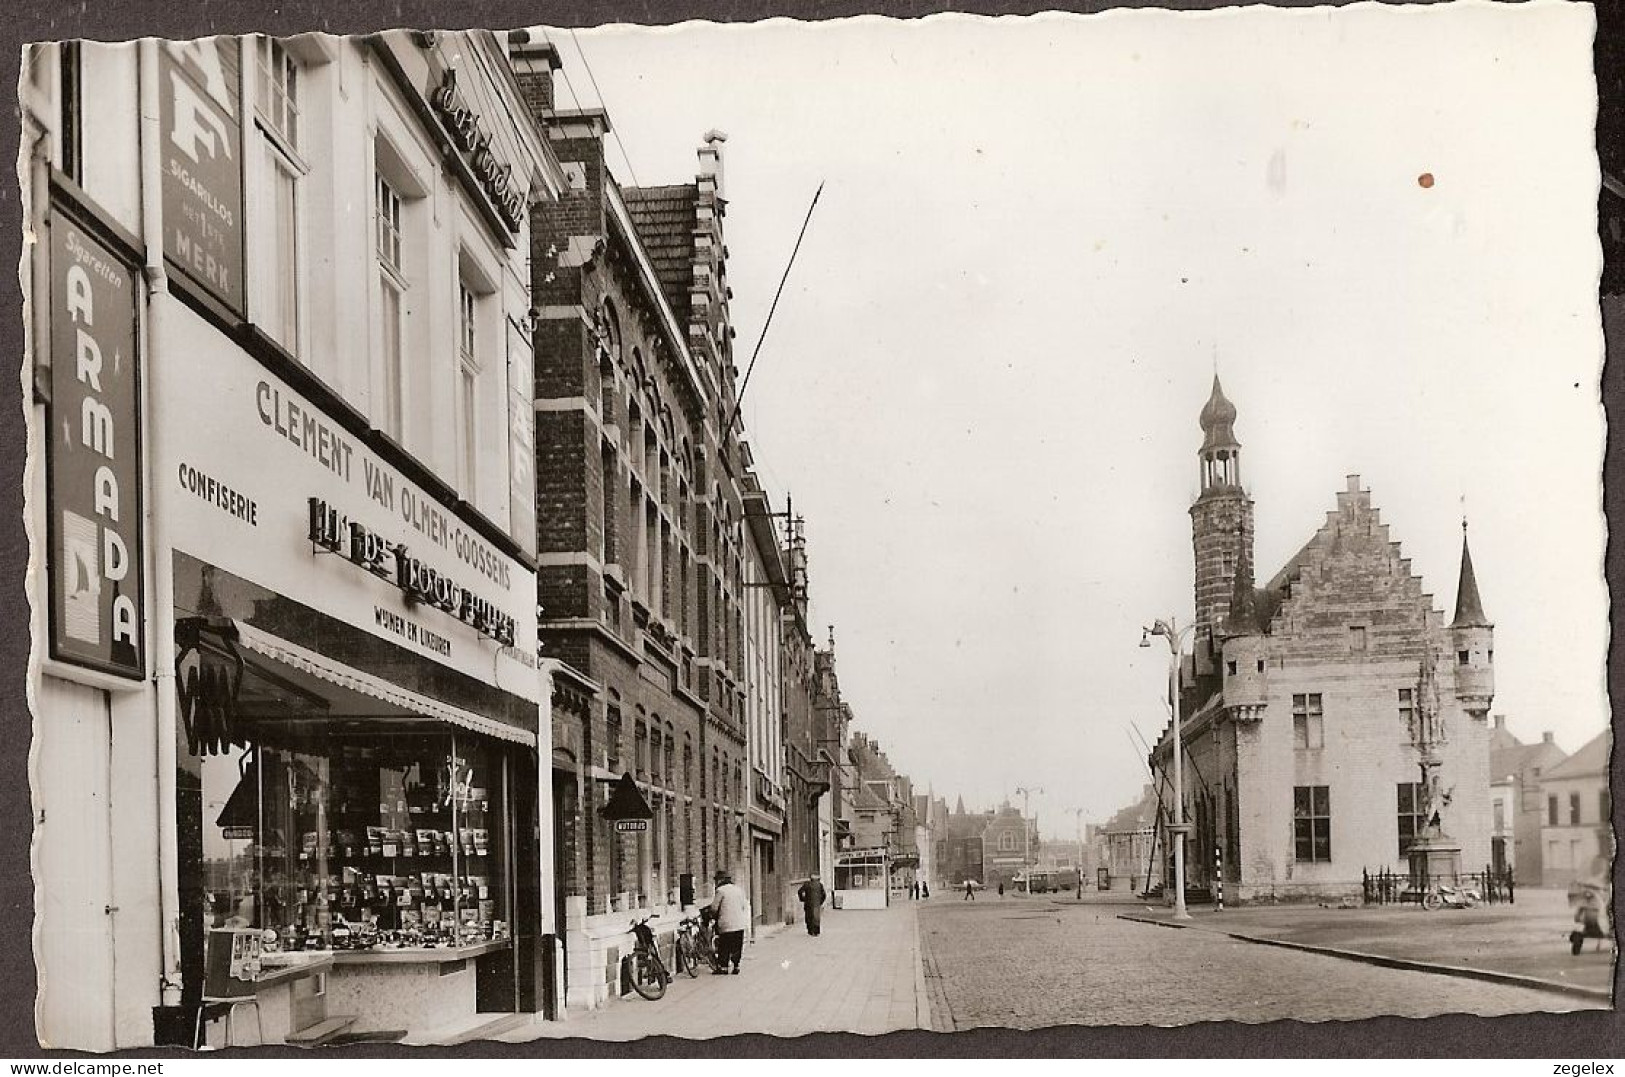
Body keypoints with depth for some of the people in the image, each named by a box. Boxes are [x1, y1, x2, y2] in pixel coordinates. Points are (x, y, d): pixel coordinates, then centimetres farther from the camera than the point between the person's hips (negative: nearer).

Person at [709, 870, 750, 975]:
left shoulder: (720, 890, -8)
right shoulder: (738, 889, 12)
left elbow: (714, 908, -6)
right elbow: (744, 906, 16)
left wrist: (713, 915, 13)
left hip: (727, 924, -6)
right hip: (740, 924, 6)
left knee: (724, 947, 2)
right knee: (737, 946, 11)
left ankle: (723, 967, 4)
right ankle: (736, 966, 12)